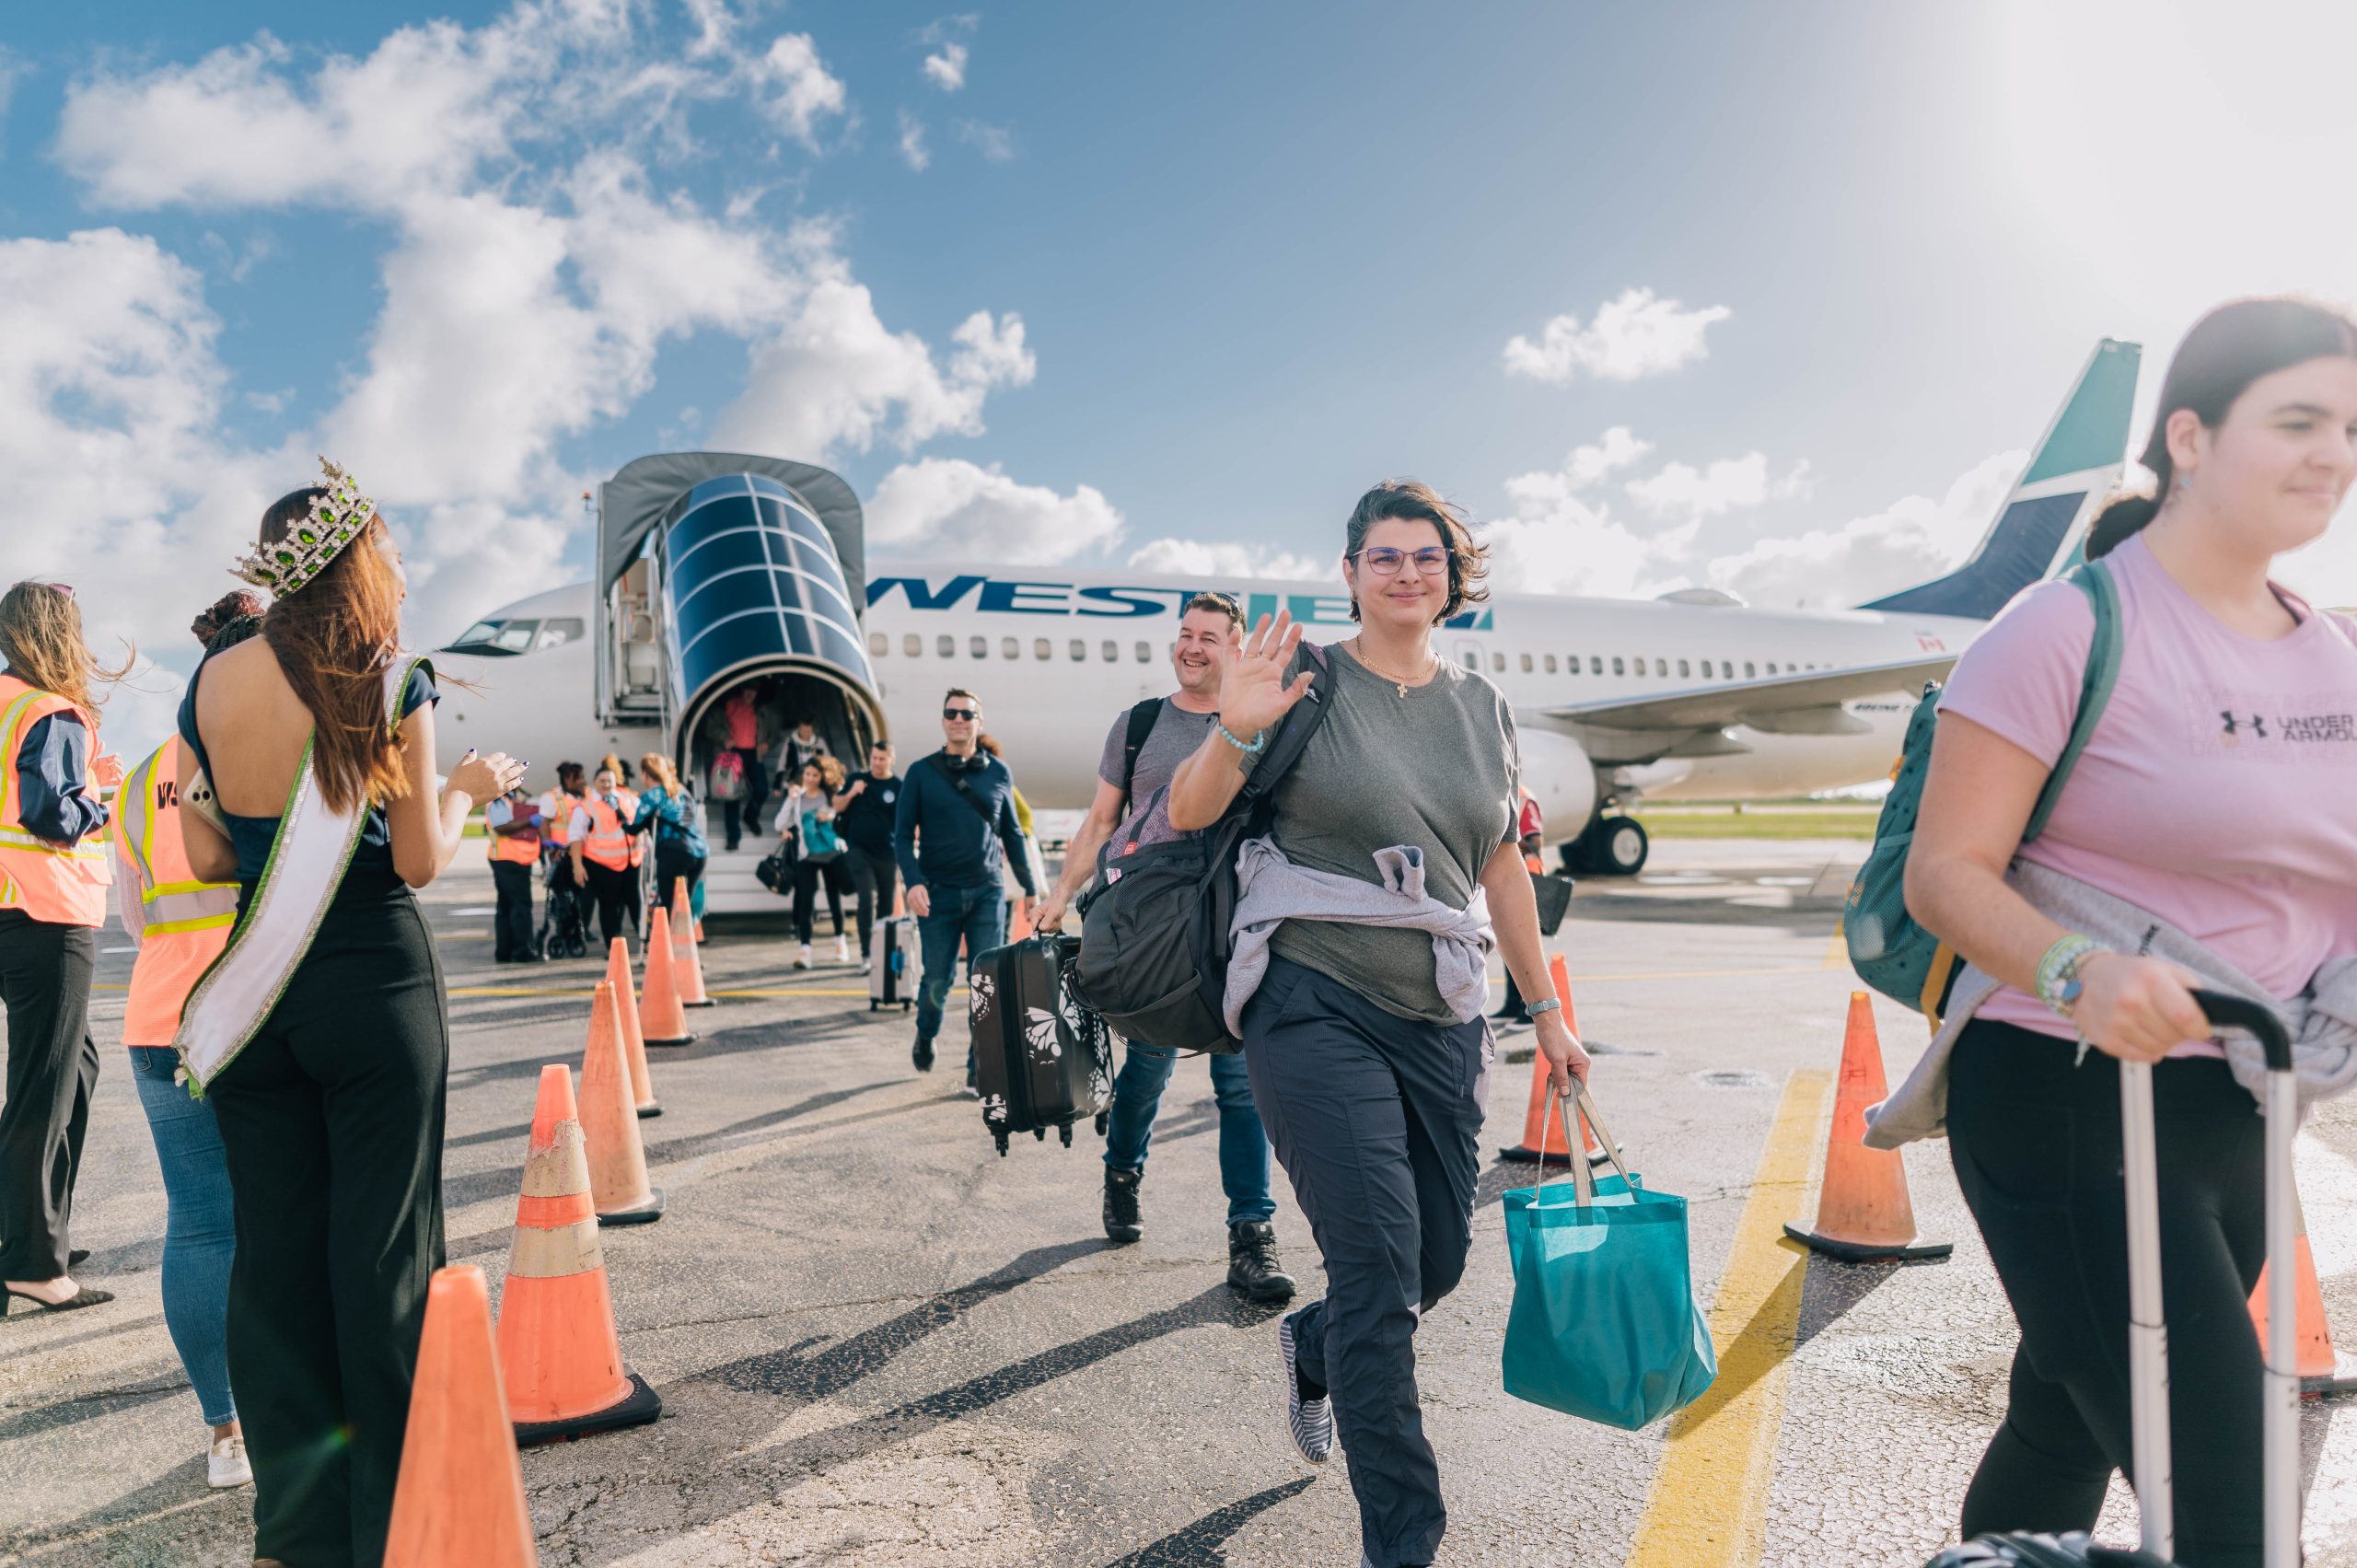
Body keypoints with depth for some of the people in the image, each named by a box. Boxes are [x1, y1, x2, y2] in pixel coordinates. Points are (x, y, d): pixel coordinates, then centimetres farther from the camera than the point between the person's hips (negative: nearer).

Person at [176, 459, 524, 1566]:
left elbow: (205, 858, 6)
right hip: (376, 985, -4)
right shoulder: (388, 682, -9)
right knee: (381, 1246, 5)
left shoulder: (208, 685, 4)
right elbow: (420, 862, -8)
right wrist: (468, 789, 9)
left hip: (253, 990, 5)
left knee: (272, 1247, 11)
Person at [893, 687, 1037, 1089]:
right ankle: (925, 1037, 37)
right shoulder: (921, 773, 2)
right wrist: (913, 882, -15)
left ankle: (978, 1069, 7)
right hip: (938, 894, -1)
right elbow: (902, 834, 0)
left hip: (987, 893, 1)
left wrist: (1029, 887, 15)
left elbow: (1012, 834, 14)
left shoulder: (998, 773, 7)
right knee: (937, 980, 7)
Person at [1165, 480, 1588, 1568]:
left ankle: (1313, 1350, 44)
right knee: (1379, 1261, -8)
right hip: (1316, 1004, -5)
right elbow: (1188, 816, -6)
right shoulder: (1309, 682, -3)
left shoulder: (1482, 707, 12)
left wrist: (1545, 1010, 17)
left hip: (1440, 1019, 6)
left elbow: (1502, 868, 17)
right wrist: (1235, 732, -26)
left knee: (1439, 1262, 11)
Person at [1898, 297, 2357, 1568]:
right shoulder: (2072, 627, -12)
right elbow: (1944, 872, -17)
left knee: (2066, 1440, 21)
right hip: (2073, 1104, -7)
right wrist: (2077, 973, -33)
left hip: (2235, 1121, 7)